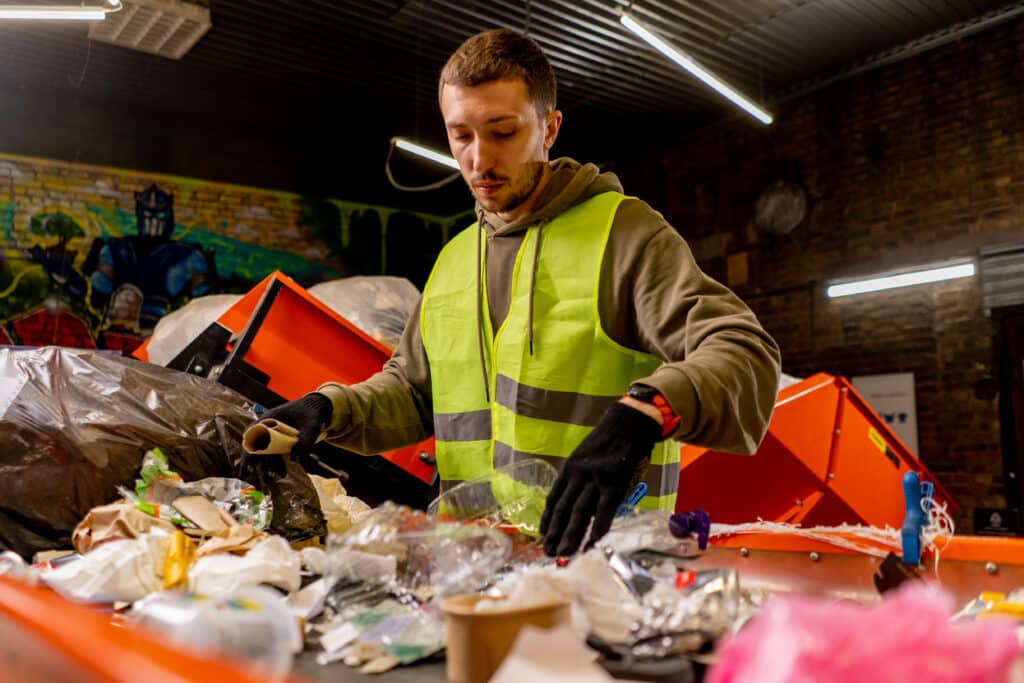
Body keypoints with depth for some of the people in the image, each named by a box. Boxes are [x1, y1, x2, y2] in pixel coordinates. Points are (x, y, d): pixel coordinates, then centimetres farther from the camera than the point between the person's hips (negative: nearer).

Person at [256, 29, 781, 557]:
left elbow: (745, 354, -12)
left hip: (601, 548, -5)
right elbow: (410, 389, 26)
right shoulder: (453, 260, 19)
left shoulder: (625, 232, -2)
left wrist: (643, 411, -31)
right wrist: (331, 409, 7)